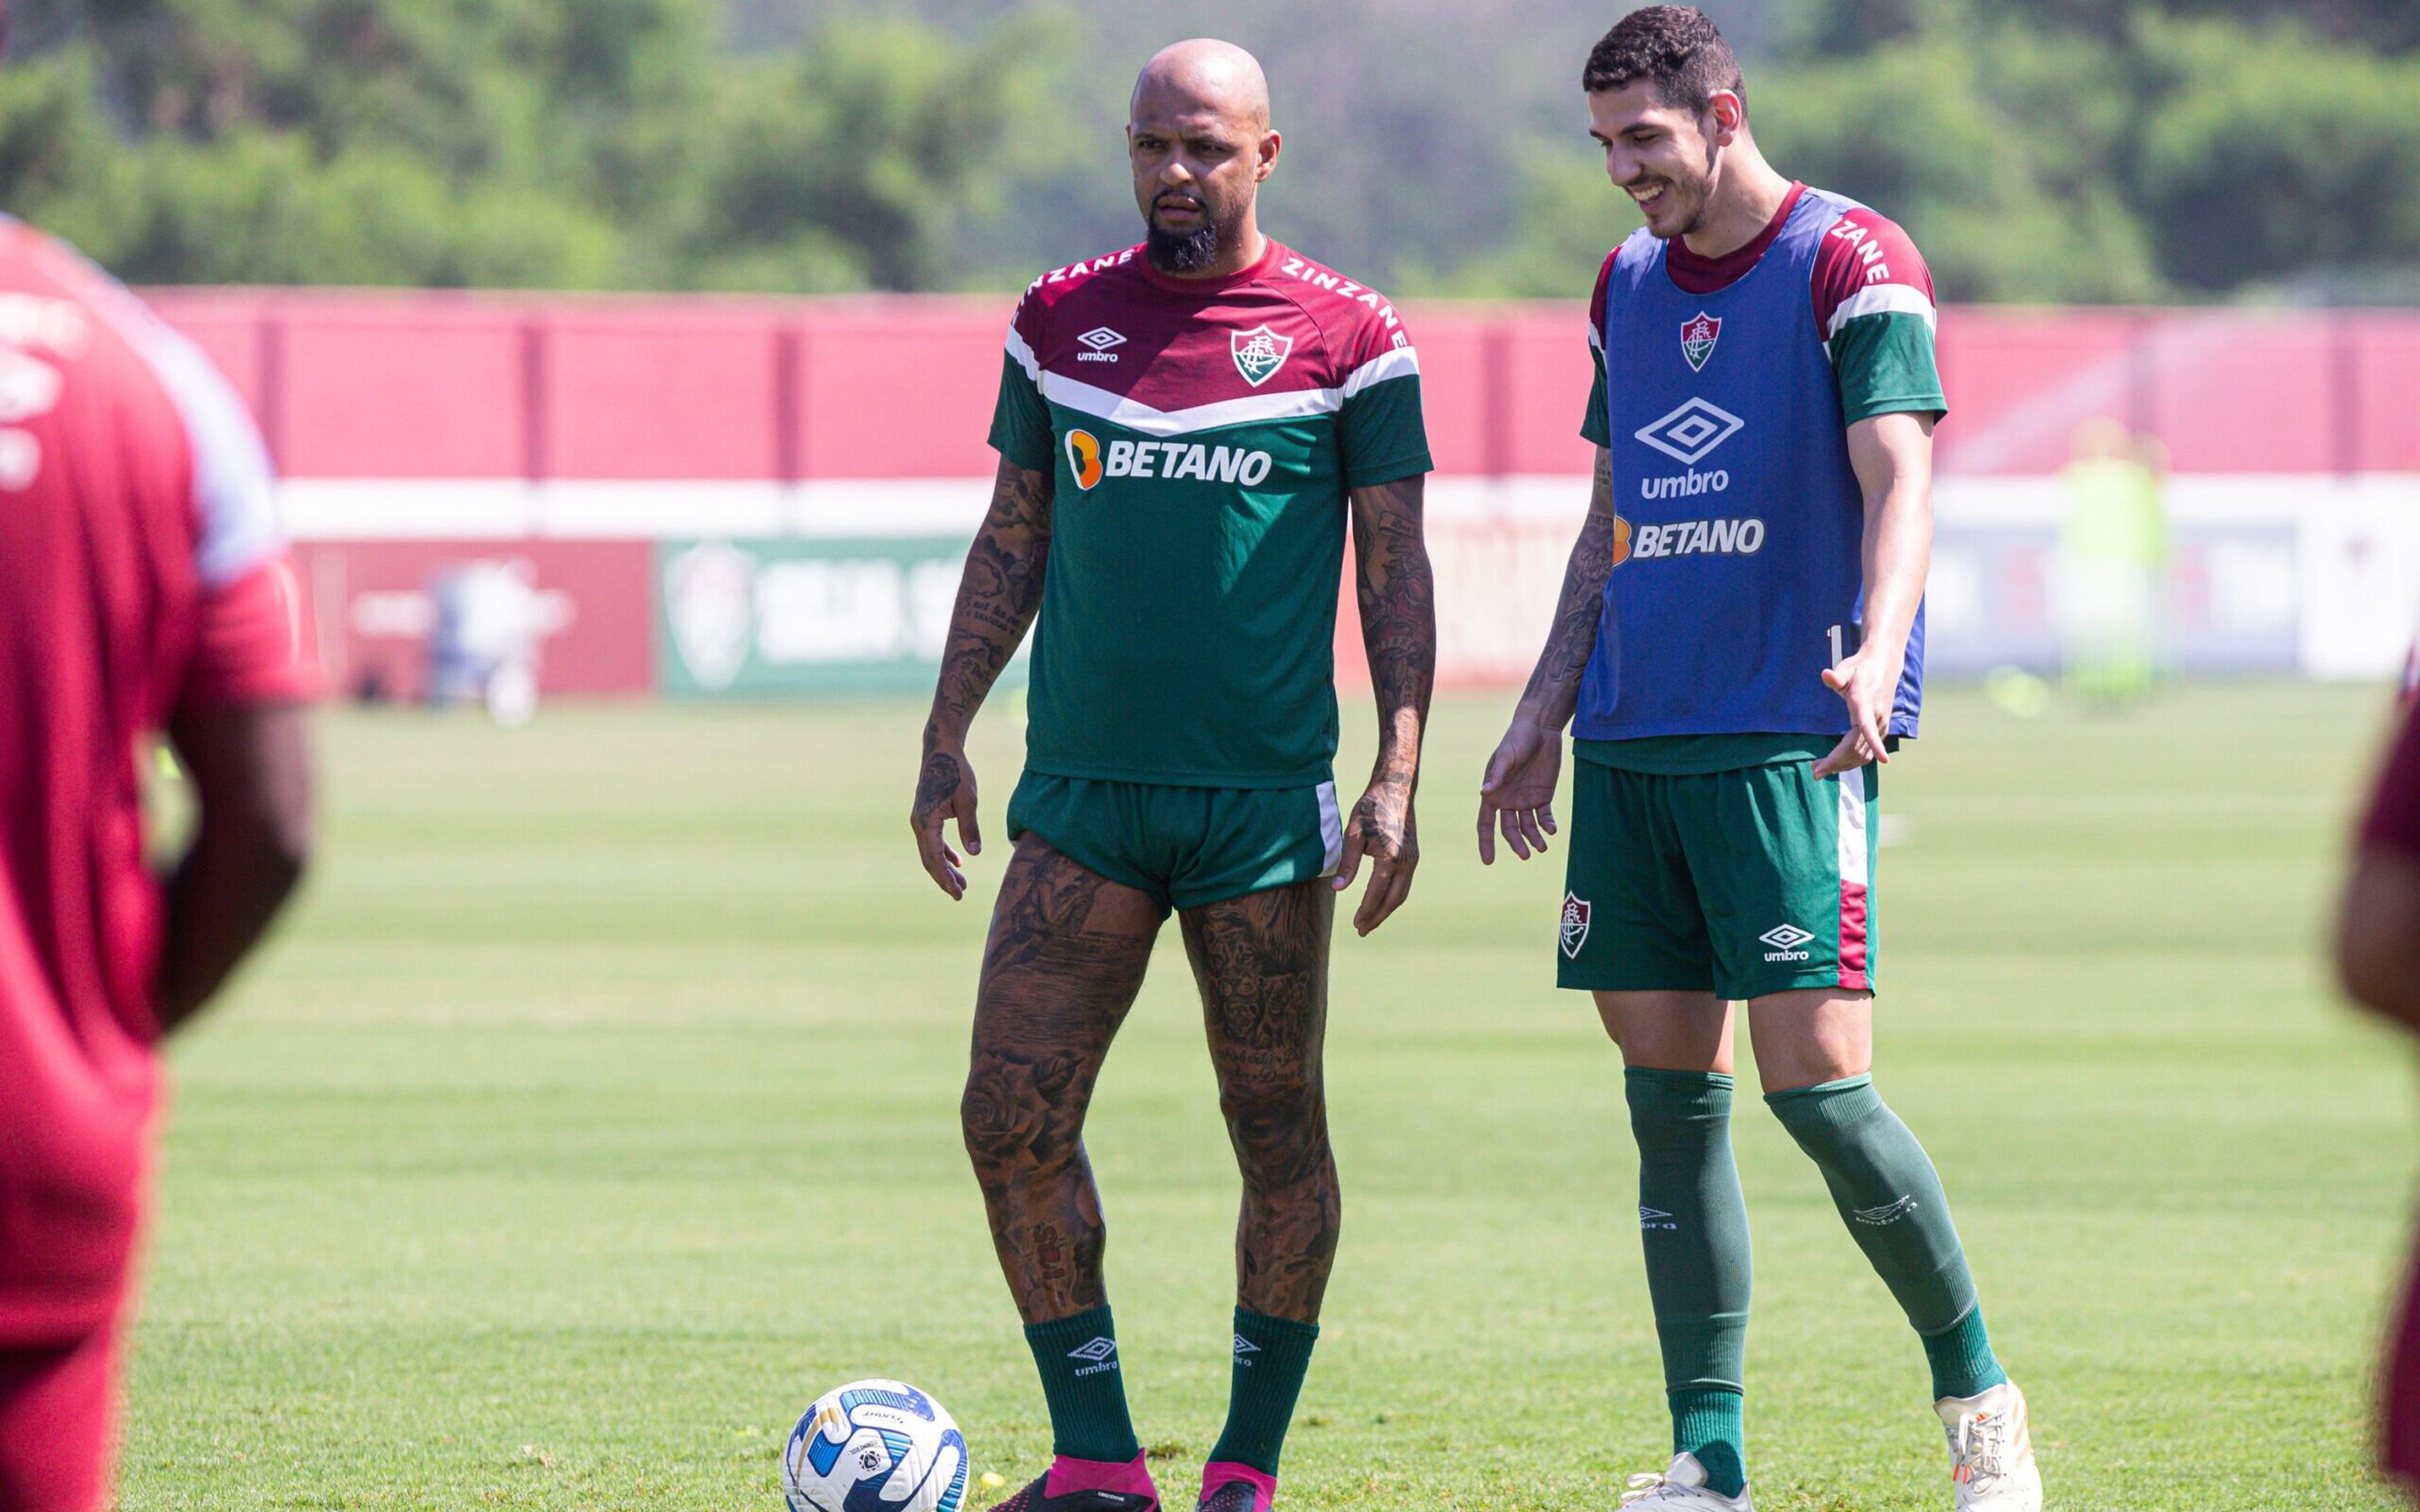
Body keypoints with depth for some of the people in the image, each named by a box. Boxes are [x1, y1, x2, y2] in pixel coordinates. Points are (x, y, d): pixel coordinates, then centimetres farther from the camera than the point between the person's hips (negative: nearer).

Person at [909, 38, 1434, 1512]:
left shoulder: (1346, 336, -1)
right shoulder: (1059, 319, 9)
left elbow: (1396, 568, 0)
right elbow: (1012, 543, 16)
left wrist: (1398, 776, -8)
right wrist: (948, 737, 10)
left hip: (1265, 796, -3)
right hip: (1081, 789, 3)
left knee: (1278, 1135, 2)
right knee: (1012, 1118, -6)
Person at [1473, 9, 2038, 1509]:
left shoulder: (1854, 266, -5)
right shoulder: (1630, 283, 16)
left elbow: (1899, 484, -15)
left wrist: (1876, 656, -31)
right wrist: (1543, 715, 18)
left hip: (1789, 739, -7)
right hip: (1633, 744, 7)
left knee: (1815, 1080, -13)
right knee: (1671, 1093, 3)